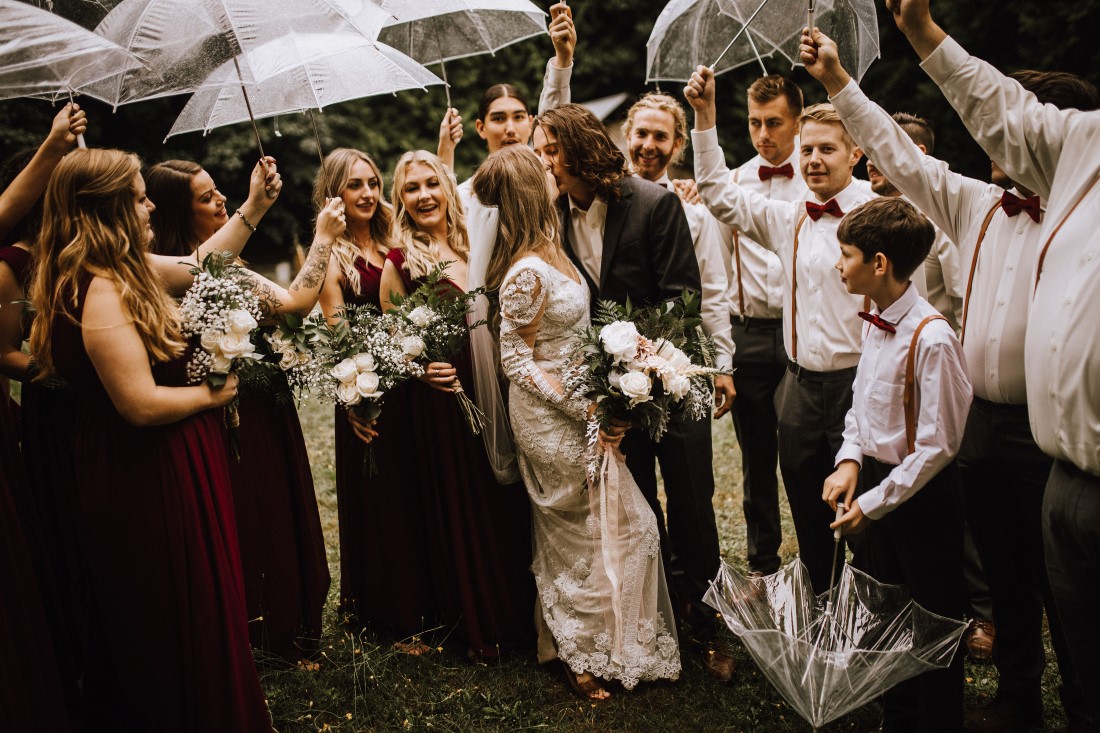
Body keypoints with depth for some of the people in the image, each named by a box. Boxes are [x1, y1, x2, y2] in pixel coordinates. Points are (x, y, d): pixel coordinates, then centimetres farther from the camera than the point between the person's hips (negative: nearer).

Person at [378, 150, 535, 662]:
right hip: (442, 401, -4)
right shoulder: (399, 263, -4)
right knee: (461, 510, 6)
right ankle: (479, 627, 22)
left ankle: (519, 611, 27)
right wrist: (421, 369, -18)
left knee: (508, 505, 9)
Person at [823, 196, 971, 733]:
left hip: (920, 496, -8)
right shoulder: (873, 323, 0)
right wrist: (850, 461, -4)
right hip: (876, 480, 8)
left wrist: (873, 503, -18)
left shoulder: (931, 338, -25)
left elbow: (937, 446, -22)